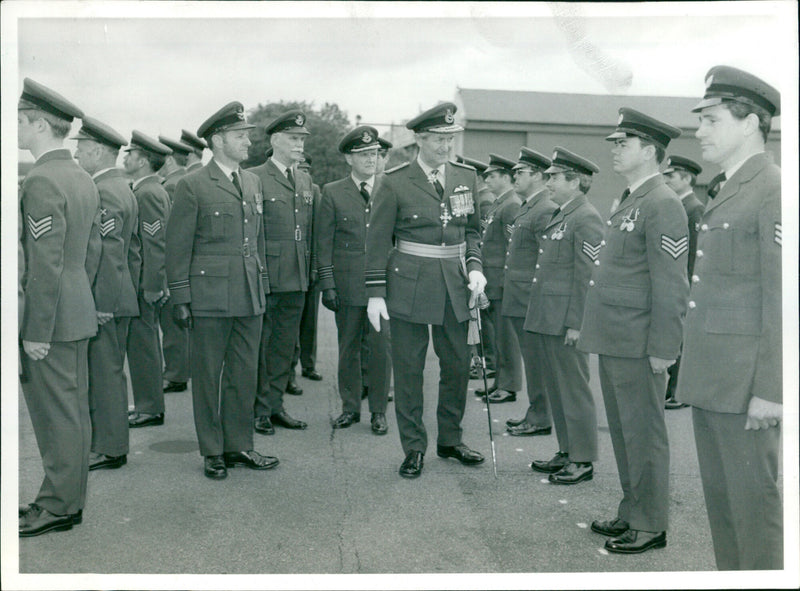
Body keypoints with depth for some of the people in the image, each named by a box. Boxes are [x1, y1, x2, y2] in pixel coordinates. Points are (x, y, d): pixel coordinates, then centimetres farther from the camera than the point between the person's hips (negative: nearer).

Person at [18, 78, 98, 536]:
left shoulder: (41, 182, -16)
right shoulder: (84, 180, 12)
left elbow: (45, 266, -21)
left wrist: (35, 332, -17)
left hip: (52, 317, -9)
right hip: (80, 312, 9)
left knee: (56, 414, 0)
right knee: (75, 409, 14)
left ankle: (58, 507, 11)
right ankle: (70, 498, 26)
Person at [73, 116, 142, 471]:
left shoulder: (102, 192, -15)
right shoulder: (124, 189, 17)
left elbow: (106, 253, -21)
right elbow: (133, 250, 19)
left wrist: (99, 305, -21)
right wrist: (131, 293, 22)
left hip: (103, 301, -10)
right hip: (121, 297, 10)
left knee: (103, 375, -3)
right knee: (110, 373, 16)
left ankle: (109, 451, 6)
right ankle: (109, 442, 25)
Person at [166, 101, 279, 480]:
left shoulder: (253, 183, 13)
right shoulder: (192, 186, -4)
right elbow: (177, 246, -5)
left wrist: (262, 285, 15)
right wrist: (181, 299, -8)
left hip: (250, 295, 6)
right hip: (210, 295, -5)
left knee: (245, 373, 11)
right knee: (208, 374, 5)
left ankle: (239, 445, 23)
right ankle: (213, 452, 17)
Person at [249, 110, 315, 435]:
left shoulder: (305, 180, 15)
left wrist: (310, 271, 13)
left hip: (296, 279, 6)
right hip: (265, 277, -6)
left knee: (286, 345, 12)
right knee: (259, 345, 2)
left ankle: (275, 405, 23)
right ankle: (258, 410, 13)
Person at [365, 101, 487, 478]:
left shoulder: (466, 177, 8)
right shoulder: (395, 182, -5)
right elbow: (378, 240, -4)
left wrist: (474, 266, 0)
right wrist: (375, 293, -7)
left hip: (455, 285, 4)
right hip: (409, 285, -4)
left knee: (457, 365, 11)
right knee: (408, 369, 3)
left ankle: (450, 440, 28)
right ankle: (413, 448, 16)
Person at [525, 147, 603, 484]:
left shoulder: (586, 219, -12)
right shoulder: (559, 215, 16)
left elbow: (587, 276, -17)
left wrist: (575, 323, -19)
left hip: (565, 323, -9)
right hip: (546, 320, 9)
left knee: (574, 390, 0)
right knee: (555, 389, 15)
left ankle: (582, 461, 11)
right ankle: (566, 452, 27)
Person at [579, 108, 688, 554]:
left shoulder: (662, 204, -14)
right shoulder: (631, 201, 15)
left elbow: (672, 285, -18)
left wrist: (662, 348, -19)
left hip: (638, 346, -9)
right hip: (614, 341, 9)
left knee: (643, 434, 3)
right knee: (623, 432, 17)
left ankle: (651, 526, 17)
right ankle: (632, 513, 31)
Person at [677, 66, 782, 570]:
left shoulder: (774, 189, -12)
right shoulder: (729, 192, 16)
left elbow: (781, 297, -17)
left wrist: (769, 390, -18)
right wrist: (696, 369, 15)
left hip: (745, 383, -9)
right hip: (710, 378, 9)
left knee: (754, 499, 1)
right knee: (719, 494, 16)